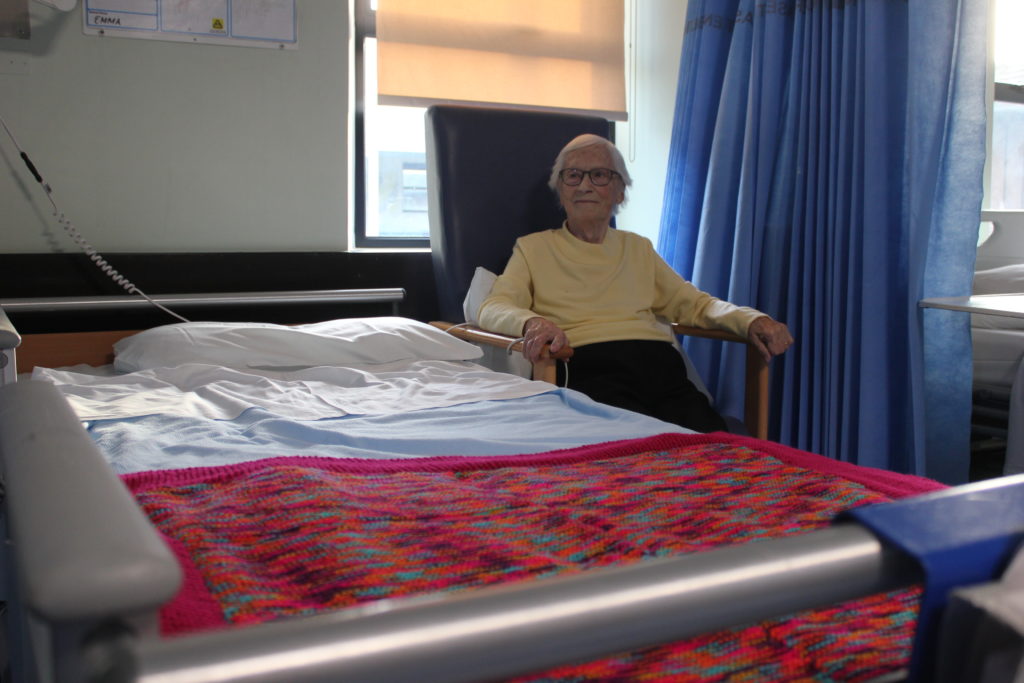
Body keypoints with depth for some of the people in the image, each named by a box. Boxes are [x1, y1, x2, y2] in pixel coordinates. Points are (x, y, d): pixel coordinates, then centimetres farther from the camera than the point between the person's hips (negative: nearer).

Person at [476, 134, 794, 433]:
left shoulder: (638, 248, 28)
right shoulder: (533, 247, 18)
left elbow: (693, 303, 24)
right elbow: (492, 309, 3)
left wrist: (751, 320, 4)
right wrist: (531, 321, -21)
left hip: (660, 366, 4)